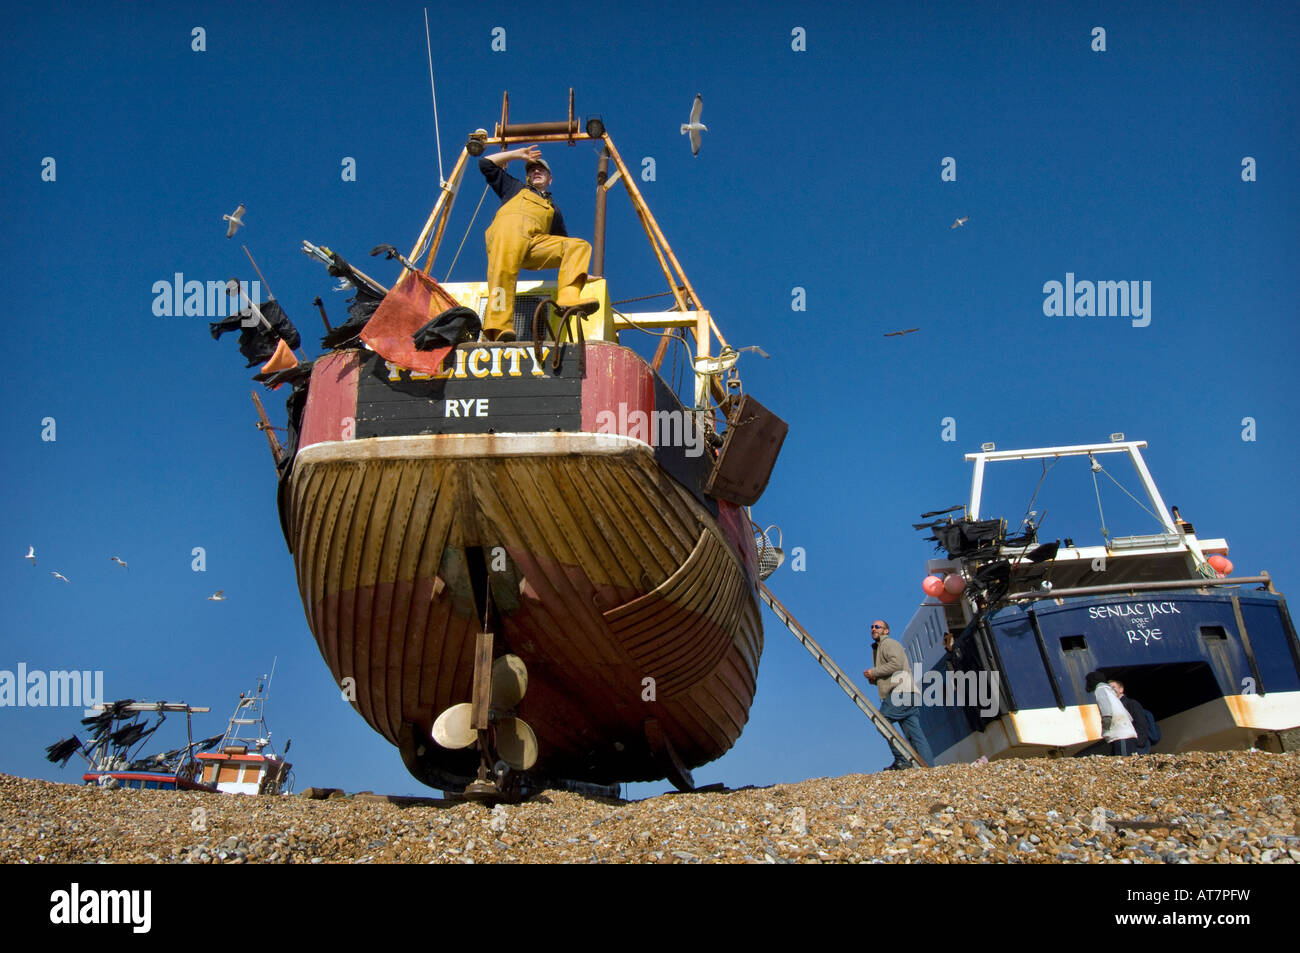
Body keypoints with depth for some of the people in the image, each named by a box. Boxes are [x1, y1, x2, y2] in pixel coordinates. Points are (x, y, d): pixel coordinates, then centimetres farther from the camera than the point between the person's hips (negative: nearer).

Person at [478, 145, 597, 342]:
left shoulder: (553, 209, 41)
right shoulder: (515, 188, 39)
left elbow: (563, 244, 35)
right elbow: (486, 164, 35)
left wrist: (578, 272, 22)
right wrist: (517, 154, 37)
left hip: (537, 242, 3)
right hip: (508, 230, -3)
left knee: (579, 245, -19)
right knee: (503, 271, -34)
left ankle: (568, 298, -41)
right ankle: (499, 327, -49)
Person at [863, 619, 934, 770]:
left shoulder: (889, 643, 2)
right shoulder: (877, 648, 31)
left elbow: (896, 663, -16)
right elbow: (884, 678, 35)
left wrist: (874, 672, -9)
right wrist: (873, 679, 14)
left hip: (901, 691, -9)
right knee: (914, 732, 0)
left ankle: (902, 759, -17)